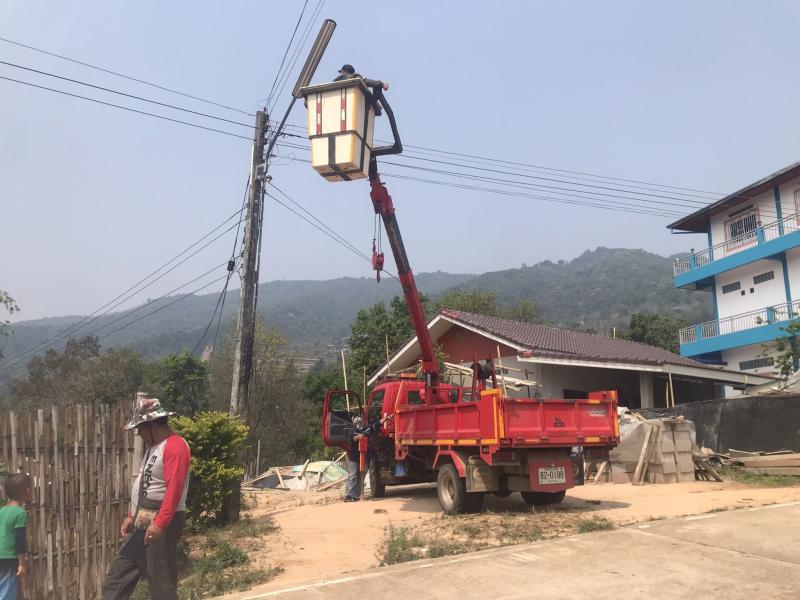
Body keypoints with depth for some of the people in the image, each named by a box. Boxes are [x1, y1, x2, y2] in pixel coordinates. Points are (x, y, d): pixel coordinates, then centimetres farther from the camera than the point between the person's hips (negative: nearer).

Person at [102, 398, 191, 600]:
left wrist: (159, 524, -30)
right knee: (118, 575, 13)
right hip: (141, 522, 10)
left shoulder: (175, 446, -17)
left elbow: (173, 490, -25)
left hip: (161, 524, -10)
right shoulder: (154, 446, 16)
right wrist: (132, 516, 17)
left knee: (161, 580, -1)